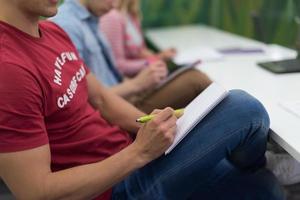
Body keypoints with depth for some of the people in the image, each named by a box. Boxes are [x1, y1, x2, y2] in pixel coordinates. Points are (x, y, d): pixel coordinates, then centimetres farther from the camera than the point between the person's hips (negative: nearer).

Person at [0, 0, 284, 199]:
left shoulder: (51, 32, 3)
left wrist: (157, 129, -7)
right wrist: (139, 152, -26)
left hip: (126, 159, 9)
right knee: (244, 108, -15)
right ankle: (253, 164, 17)